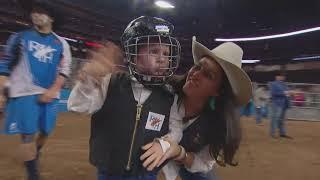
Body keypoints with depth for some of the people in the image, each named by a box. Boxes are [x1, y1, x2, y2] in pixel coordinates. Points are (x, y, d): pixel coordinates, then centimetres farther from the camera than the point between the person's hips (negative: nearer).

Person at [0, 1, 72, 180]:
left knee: (46, 131, 10)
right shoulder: (19, 37, 6)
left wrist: (53, 90, -11)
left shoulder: (61, 43, 8)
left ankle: (34, 155, 40)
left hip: (49, 94, 2)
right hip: (24, 93, -2)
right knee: (28, 135, -6)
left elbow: (64, 69, 3)